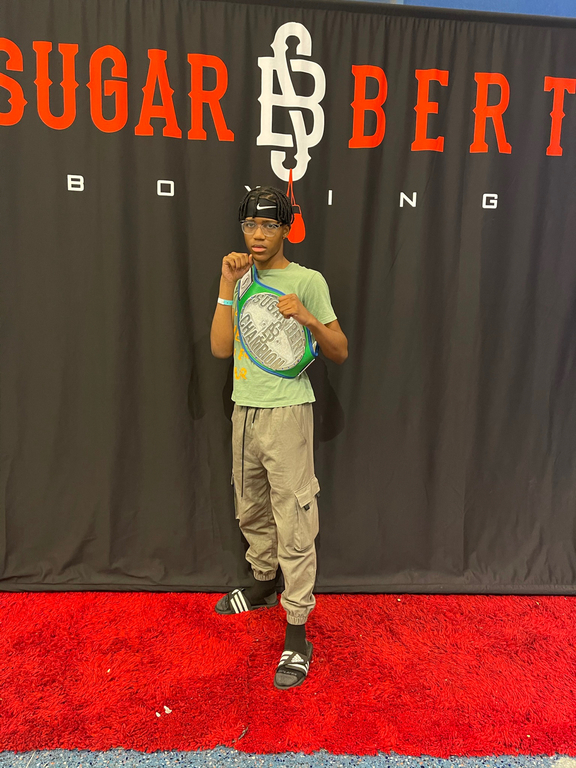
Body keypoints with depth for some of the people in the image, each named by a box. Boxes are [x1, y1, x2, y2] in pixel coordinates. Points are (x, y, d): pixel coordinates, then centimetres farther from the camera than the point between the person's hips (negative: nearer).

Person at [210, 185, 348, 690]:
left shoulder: (308, 281, -3)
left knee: (293, 525, -3)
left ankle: (297, 634, 10)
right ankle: (263, 585, 43)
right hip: (244, 410, 6)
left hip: (287, 412, -6)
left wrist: (308, 318, -21)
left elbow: (340, 353, -4)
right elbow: (220, 348, 1)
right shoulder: (241, 279, 12)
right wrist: (227, 287, -4)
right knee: (251, 511, 19)